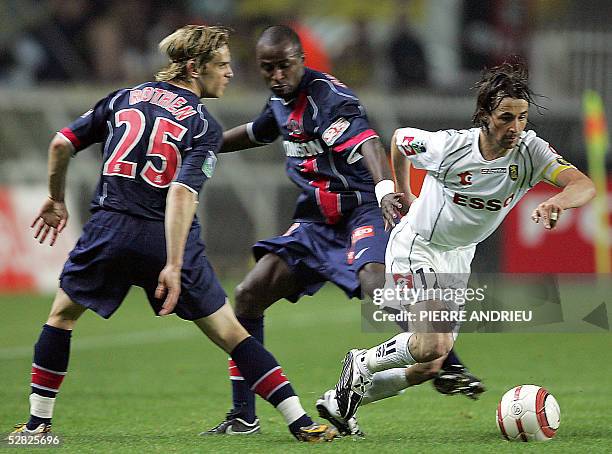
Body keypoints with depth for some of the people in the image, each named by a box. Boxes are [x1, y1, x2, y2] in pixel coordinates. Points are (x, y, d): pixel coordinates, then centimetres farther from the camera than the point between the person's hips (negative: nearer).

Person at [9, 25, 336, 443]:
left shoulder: (124, 99, 13)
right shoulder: (204, 125, -1)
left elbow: (62, 144, 11)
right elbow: (183, 193, -16)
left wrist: (56, 199, 28)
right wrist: (174, 265, -21)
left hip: (109, 230, 3)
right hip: (168, 238, -2)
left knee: (62, 315, 25)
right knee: (230, 332, 5)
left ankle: (38, 423, 22)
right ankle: (300, 422, 1)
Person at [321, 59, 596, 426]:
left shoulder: (530, 151, -18)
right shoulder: (449, 146, -23)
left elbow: (585, 185, -33)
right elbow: (399, 138, -2)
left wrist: (557, 201, -55)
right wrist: (403, 194, 11)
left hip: (458, 258, 5)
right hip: (415, 247, -5)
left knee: (430, 365, 8)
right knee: (435, 344, -26)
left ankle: (342, 401, 26)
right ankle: (361, 363, 0)